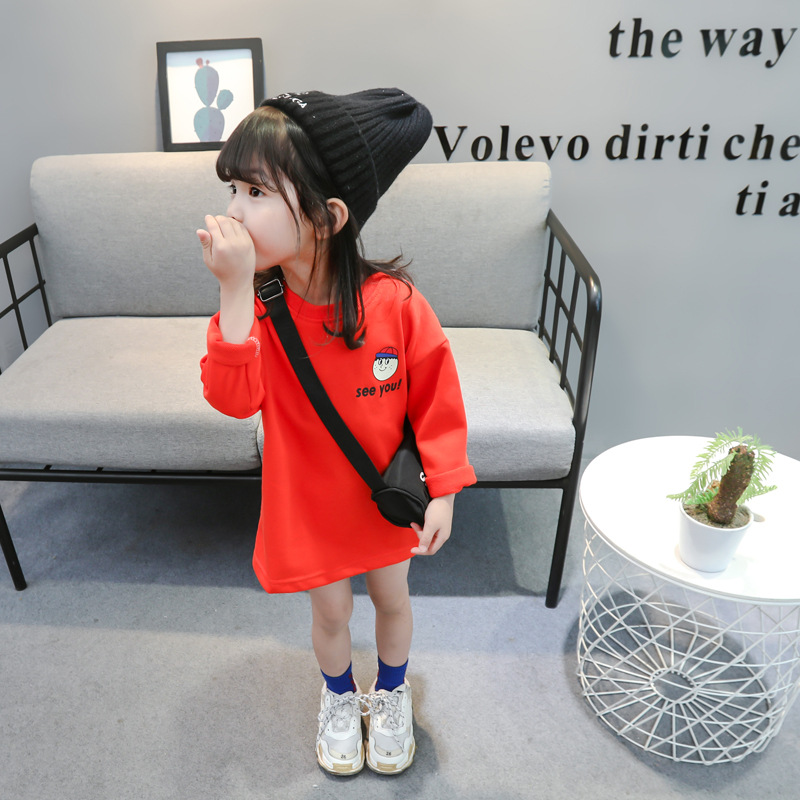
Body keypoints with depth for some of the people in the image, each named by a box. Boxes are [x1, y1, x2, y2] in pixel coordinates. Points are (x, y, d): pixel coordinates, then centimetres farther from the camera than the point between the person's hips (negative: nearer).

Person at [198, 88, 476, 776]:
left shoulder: (393, 302, -23)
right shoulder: (256, 303, -15)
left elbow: (437, 401, -13)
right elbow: (233, 398, -30)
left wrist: (443, 490, -12)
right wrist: (235, 292, -38)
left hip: (386, 496, -1)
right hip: (307, 503, 1)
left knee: (392, 596, 22)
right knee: (330, 611, 21)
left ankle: (392, 691, 53)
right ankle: (339, 696, 53)